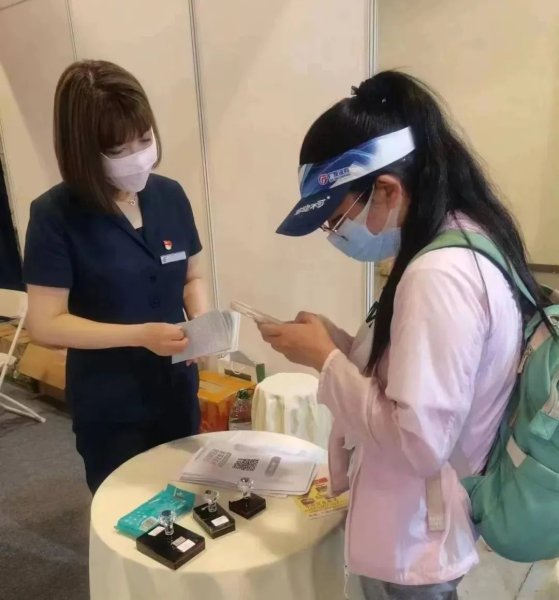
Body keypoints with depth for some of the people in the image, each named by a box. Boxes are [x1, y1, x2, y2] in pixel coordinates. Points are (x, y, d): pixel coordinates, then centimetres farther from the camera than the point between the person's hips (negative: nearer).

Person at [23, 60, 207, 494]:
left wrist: (202, 320, -14)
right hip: (109, 409, -4)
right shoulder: (55, 215, -17)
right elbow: (45, 323, -16)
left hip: (177, 391, 4)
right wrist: (141, 335, -25)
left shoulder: (170, 195, -4)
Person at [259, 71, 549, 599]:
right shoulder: (469, 243, 1)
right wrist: (337, 342, -5)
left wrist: (325, 358, -21)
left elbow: (418, 442, -29)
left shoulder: (440, 275, -30)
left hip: (411, 543, -8)